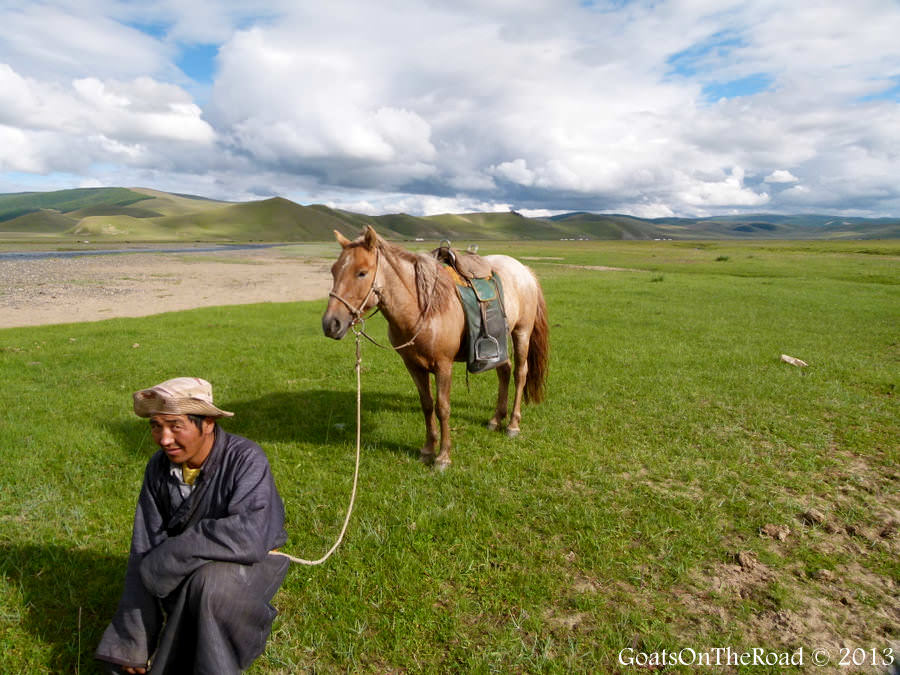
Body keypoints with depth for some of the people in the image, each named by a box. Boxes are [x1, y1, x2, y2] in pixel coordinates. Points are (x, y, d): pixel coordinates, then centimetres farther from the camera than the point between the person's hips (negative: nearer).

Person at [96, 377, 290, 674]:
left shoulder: (246, 459, -25)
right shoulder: (159, 466, -7)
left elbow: (248, 537, -39)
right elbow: (143, 550, -8)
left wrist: (166, 558, -27)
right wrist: (132, 644, -11)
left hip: (250, 564, -5)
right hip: (187, 572, 5)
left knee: (209, 582, -36)